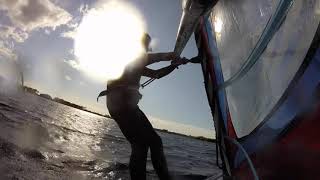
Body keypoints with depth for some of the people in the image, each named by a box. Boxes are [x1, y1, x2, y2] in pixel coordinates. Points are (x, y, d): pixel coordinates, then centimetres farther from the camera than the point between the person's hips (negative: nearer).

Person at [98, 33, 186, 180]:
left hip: (127, 104, 9)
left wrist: (174, 64, 17)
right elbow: (142, 60, -15)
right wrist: (163, 56, -11)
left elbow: (156, 74, 28)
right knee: (141, 144, -16)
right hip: (119, 102, -9)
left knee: (154, 141, 4)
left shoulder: (137, 65, 30)